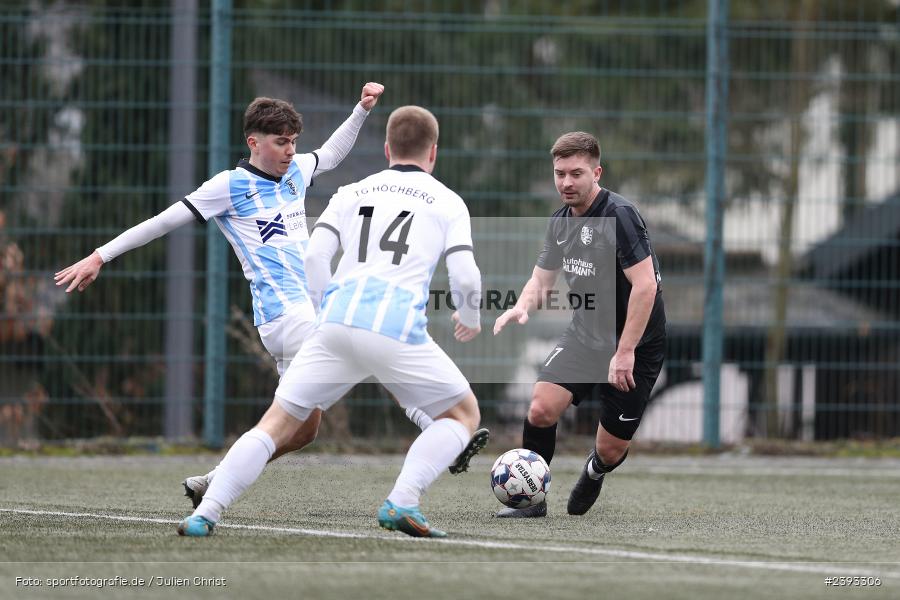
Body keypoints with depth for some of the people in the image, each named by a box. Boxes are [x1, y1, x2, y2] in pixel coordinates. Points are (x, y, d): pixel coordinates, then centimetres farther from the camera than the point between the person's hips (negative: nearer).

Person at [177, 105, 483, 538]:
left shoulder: (351, 193, 23)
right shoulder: (448, 202, 16)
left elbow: (314, 255, 9)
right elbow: (465, 277, 4)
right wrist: (470, 320, 24)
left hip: (336, 323, 3)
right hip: (397, 327, -3)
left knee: (277, 423, 10)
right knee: (463, 415, 16)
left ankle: (205, 514, -4)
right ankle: (402, 503, -4)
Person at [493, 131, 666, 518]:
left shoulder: (620, 216, -20)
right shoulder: (560, 221, 5)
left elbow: (645, 285, -25)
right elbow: (542, 279, 17)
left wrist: (625, 352, -26)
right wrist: (522, 307, -7)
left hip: (635, 343, -6)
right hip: (584, 336, 6)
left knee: (611, 450, 0)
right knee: (541, 409, -17)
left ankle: (594, 472, 38)